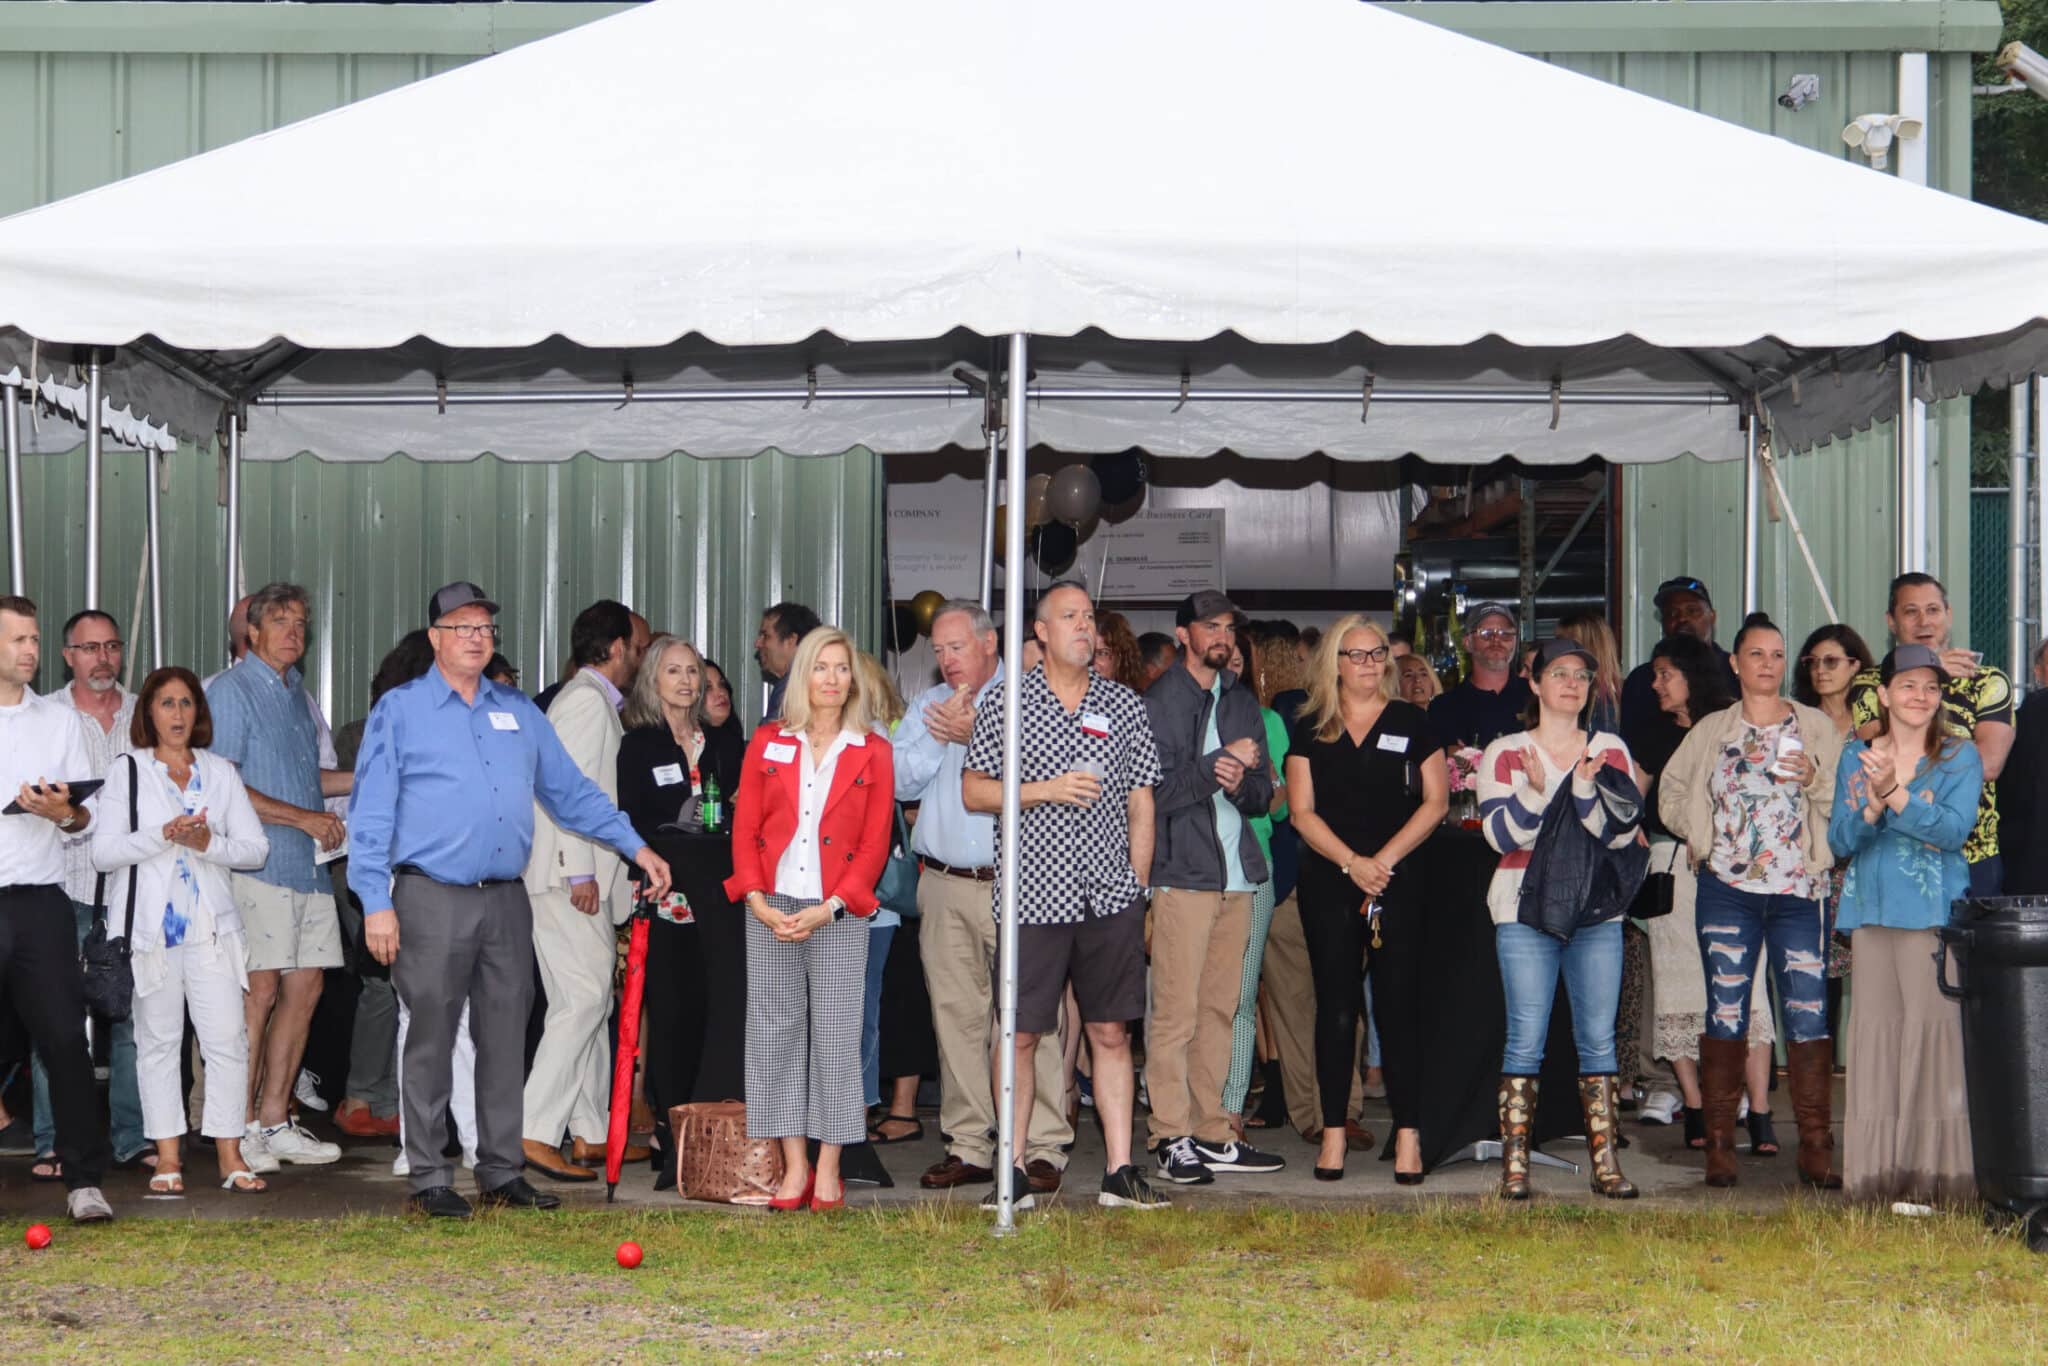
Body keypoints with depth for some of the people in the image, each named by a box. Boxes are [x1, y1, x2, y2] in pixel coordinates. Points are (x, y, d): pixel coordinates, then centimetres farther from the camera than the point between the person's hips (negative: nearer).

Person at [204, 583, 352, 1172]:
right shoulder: (231, 690, -6)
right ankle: (240, 1128, -3)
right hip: (258, 863, -8)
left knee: (305, 986, 7)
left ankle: (274, 1120, 14)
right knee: (259, 991, -10)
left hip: (307, 864, 8)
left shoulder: (296, 692, 20)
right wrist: (303, 817, -15)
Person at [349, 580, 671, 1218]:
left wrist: (636, 847, 9)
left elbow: (572, 792, 18)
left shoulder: (520, 713, 15)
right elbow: (372, 813, -3)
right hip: (432, 900, -4)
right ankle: (429, 1179, 8)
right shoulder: (400, 711, 1)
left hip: (507, 901, 4)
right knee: (431, 1041, 0)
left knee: (504, 1042, 8)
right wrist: (375, 904, -10)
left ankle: (502, 1172, 15)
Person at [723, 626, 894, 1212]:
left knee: (835, 1033, -1)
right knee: (775, 1029, 2)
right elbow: (744, 829, 6)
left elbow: (875, 843, -1)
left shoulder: (872, 752, 4)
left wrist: (827, 909, -11)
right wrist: (758, 900, -8)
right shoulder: (768, 743, 8)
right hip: (770, 909, 2)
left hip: (838, 912, -2)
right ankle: (794, 1165, 8)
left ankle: (828, 1168, 6)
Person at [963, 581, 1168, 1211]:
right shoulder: (1006, 700, 4)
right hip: (1033, 892, -2)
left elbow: (1141, 804, 13)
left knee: (1111, 1033, 4)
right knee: (1020, 1034, 1)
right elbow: (973, 792, 3)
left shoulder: (1124, 705, 11)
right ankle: (1013, 1169, 10)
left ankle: (1120, 1171, 7)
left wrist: (1137, 889, 7)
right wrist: (1045, 790, -11)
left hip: (1110, 897, 2)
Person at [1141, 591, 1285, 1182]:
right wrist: (1218, 764, -14)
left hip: (1237, 875, 6)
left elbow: (1263, 794, 16)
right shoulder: (1159, 702, -1)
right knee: (1175, 1012, -7)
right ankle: (1171, 1137, -2)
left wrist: (1241, 780, -5)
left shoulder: (1242, 702, 18)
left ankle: (1211, 1133, 14)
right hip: (1182, 872, -6)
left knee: (1220, 1009, 8)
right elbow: (1154, 791, -11)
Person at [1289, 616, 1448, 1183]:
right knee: (1335, 1006, 2)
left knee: (1399, 1003, -3)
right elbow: (1301, 811, 2)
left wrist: (1384, 859, -9)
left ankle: (1408, 1134, -1)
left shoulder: (1413, 722, 6)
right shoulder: (1309, 729, 8)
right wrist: (1352, 862, -10)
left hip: (1399, 881, -1)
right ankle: (1333, 1133, 7)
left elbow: (1435, 802, 2)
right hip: (1328, 884, 1)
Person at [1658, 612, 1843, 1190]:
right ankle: (1720, 1145, 7)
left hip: (1798, 889, -1)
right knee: (1725, 1012, 0)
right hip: (1727, 888, 1)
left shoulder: (1816, 727, 9)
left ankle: (1816, 1148, -2)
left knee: (1809, 1013, -7)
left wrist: (1813, 778, -14)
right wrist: (1701, 832, 2)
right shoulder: (1711, 730, 12)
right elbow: (1670, 793, 16)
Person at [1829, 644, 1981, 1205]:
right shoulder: (1856, 758, 13)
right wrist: (1872, 807, -14)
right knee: (1875, 1029, 1)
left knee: (1934, 1027, -9)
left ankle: (1938, 1173, -7)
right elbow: (1839, 840, 6)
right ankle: (1878, 1174, 4)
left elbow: (1954, 830, -11)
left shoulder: (1959, 757, 4)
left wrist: (1894, 794, -22)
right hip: (1872, 911, 3)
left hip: (1935, 912, -3)